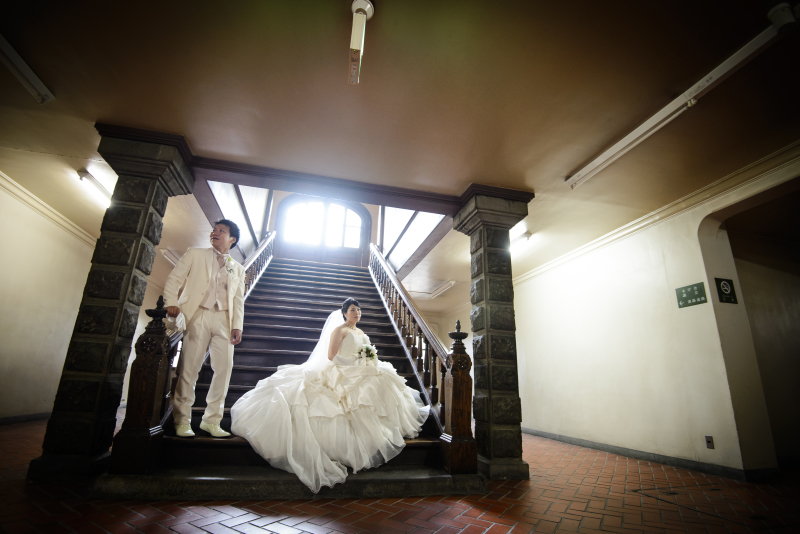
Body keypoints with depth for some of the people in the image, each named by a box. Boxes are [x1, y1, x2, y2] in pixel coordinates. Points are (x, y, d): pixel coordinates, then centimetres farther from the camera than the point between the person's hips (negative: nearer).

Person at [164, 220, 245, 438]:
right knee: (189, 368, -4)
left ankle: (211, 420, 9)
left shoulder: (238, 269, 18)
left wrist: (237, 326, 2)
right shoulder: (195, 254, 13)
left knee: (224, 368, -2)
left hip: (224, 320, 3)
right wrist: (172, 303, -12)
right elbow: (174, 278, 5)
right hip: (198, 315, -2)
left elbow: (238, 300, 13)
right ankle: (182, 420, 8)